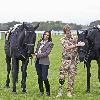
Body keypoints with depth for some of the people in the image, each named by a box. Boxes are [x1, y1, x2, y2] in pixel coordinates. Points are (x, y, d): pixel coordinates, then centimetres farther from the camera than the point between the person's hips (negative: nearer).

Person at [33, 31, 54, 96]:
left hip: (44, 62, -5)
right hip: (38, 61, 5)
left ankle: (48, 91, 10)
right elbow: (37, 49, 21)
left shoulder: (50, 44, -3)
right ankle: (41, 91, 19)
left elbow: (46, 53, -11)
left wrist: (38, 55, -12)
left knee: (44, 78, -9)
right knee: (39, 77, 8)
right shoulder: (40, 42, 13)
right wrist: (36, 53, 1)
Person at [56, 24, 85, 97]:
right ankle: (60, 91, 6)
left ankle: (69, 92, 12)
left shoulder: (74, 39, 8)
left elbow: (77, 48, 15)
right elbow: (67, 47, -17)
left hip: (73, 60, 2)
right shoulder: (63, 39, -1)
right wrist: (77, 45, -24)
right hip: (65, 60, -2)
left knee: (72, 76, 3)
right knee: (62, 76, -4)